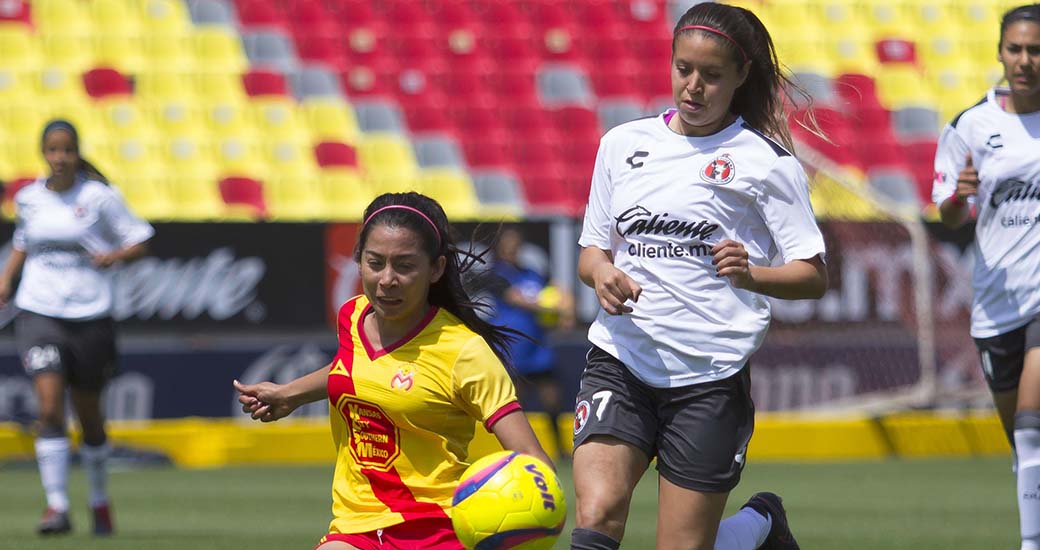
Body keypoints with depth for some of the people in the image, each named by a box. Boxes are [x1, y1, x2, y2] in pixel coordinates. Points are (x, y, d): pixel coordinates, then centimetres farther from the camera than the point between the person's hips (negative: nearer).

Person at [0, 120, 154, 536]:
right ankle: (57, 505, -15)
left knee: (89, 414, 10)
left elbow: (140, 241, 1)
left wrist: (113, 255, -17)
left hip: (90, 316, -1)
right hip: (38, 314, 1)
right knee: (49, 407, -16)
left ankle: (99, 497, 32)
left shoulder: (99, 197, -4)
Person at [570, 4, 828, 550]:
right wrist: (601, 273, -5)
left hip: (710, 376, -2)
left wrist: (750, 275, -22)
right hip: (620, 359, 3)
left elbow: (813, 276, -1)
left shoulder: (765, 161, -1)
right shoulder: (622, 144, 11)